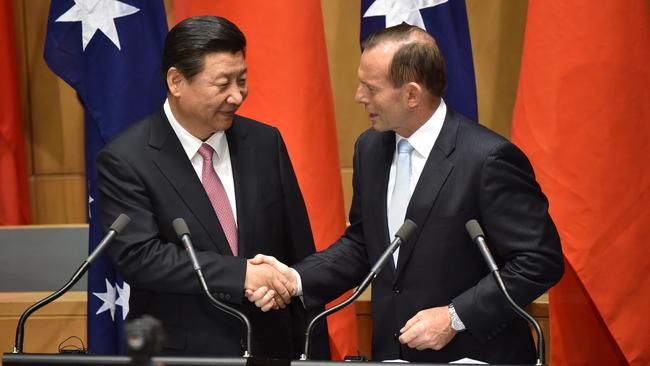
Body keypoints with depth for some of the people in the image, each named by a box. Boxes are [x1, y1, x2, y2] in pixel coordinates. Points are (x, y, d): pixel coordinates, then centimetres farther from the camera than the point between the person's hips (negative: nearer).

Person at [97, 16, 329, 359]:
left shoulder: (264, 143, 2)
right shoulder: (125, 160, -10)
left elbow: (299, 252, 5)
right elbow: (138, 255, -20)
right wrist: (241, 275, -25)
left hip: (271, 347, 4)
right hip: (181, 353, -4)